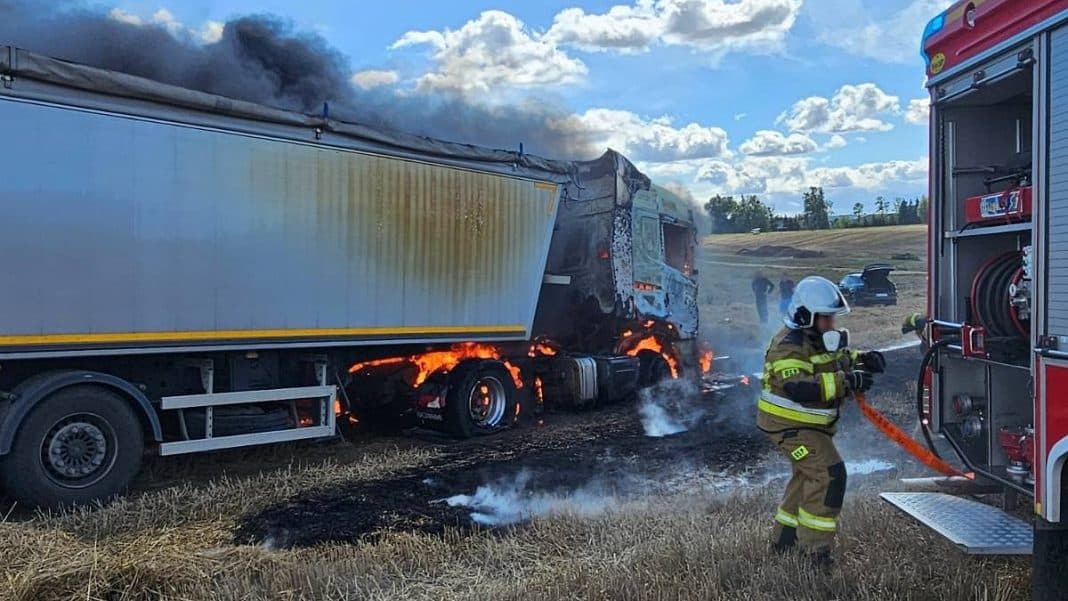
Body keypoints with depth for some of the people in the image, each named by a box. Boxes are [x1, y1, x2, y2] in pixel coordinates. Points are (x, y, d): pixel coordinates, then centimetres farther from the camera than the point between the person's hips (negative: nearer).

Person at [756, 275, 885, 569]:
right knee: (828, 473, -18)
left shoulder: (823, 339, 5)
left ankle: (785, 539, 38)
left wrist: (863, 359, 2)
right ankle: (815, 547, -9)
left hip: (811, 425, 11)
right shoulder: (790, 346, -25)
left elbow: (838, 358, 24)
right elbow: (798, 388, -38)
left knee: (809, 477, 22)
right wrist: (846, 381, -40)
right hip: (789, 425, -11)